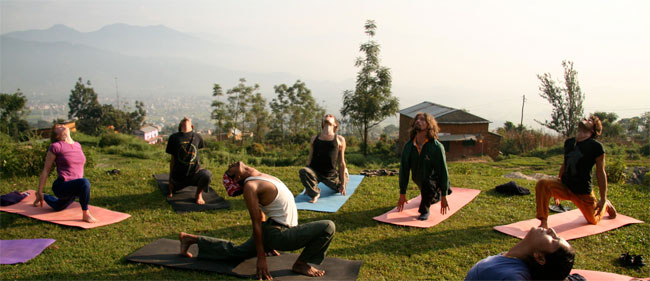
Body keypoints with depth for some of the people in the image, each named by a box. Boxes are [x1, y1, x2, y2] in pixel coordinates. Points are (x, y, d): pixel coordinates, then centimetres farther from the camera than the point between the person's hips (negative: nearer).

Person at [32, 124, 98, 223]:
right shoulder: (55, 147, -11)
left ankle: (44, 197, 59)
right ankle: (86, 214, -24)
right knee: (84, 182, -38)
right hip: (61, 186, -7)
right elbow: (46, 170, -7)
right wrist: (39, 192, -6)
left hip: (73, 187, 7)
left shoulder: (77, 145, 7)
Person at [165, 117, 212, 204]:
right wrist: (170, 178, 11)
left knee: (207, 174, -30)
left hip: (194, 174, -1)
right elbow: (172, 160, 8)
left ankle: (199, 194, 0)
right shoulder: (174, 137, 0)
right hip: (178, 176, 2)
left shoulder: (197, 137, 1)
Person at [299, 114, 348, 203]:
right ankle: (314, 193, -8)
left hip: (330, 174, 0)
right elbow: (310, 160, 14)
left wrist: (343, 184, 4)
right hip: (315, 171, 0)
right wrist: (307, 184, 13)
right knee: (303, 171, -32)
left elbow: (341, 163, 5)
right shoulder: (314, 138, 11)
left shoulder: (339, 139, 4)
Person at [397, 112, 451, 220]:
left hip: (435, 181, -5)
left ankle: (424, 211, -18)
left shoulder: (437, 147, -24)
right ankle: (436, 195, 64)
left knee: (427, 183, -38)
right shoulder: (408, 146, -11)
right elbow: (404, 170, -6)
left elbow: (443, 171, -20)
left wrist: (444, 197, -20)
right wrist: (402, 194, -5)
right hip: (420, 182, 5)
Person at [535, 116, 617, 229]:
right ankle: (543, 223, -21)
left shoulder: (596, 147, -10)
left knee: (593, 220, 14)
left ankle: (606, 205, 47)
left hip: (583, 191, -3)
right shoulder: (568, 142, 5)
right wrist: (556, 190, 20)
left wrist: (603, 200, -7)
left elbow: (601, 173, -8)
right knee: (542, 184, -26)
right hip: (564, 186, 3)